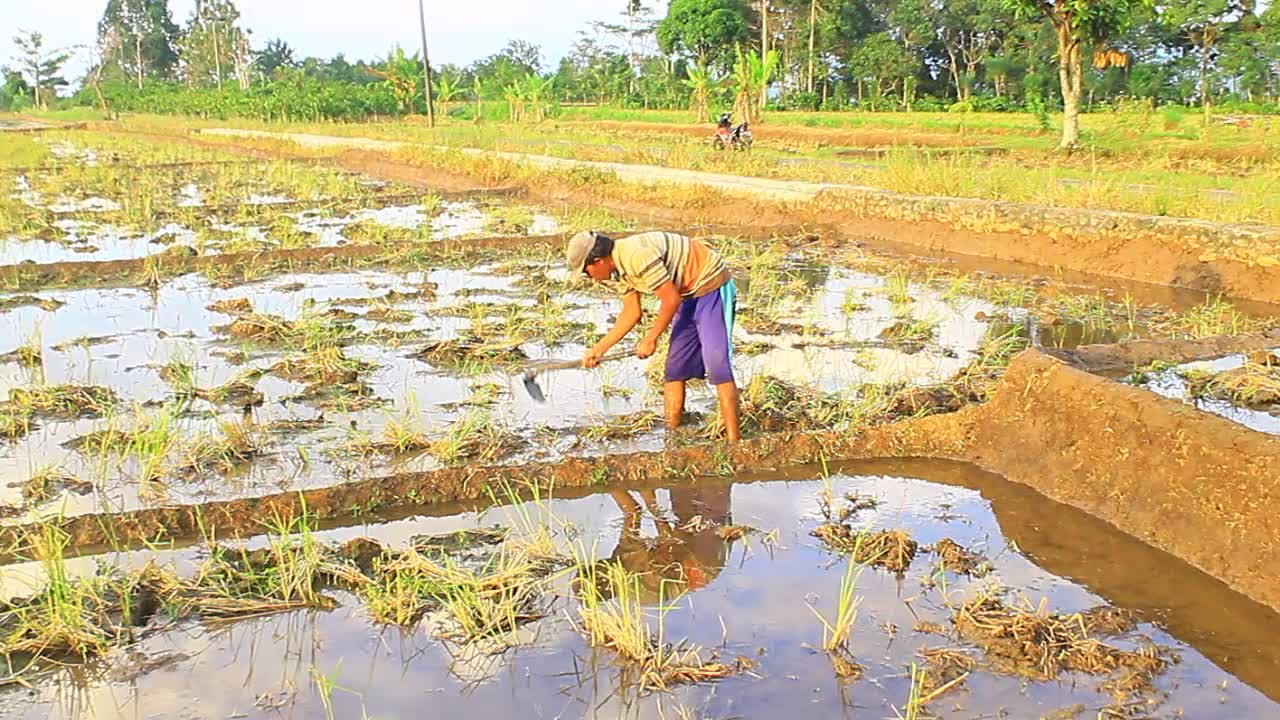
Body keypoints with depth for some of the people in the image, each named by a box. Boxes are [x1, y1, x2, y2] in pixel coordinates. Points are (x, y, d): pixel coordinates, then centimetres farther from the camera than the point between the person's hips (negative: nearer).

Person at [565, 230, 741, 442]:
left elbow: (671, 299, -23)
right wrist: (599, 349, 13)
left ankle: (733, 440, -17)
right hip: (690, 295, 10)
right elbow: (631, 313, 13)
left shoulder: (638, 255, -27)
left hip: (712, 286, -10)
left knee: (717, 364, -16)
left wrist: (650, 339, -11)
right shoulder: (621, 266, 5)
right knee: (674, 367, 9)